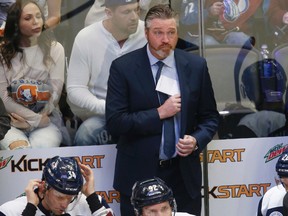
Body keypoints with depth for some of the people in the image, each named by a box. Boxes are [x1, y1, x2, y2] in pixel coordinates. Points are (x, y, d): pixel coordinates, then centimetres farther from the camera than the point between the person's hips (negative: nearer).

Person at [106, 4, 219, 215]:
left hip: (184, 175, 2)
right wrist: (159, 113, -16)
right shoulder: (123, 67, -5)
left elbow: (210, 116, 11)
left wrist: (197, 140, -9)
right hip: (138, 174, -2)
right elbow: (114, 122, -11)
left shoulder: (196, 66, 3)